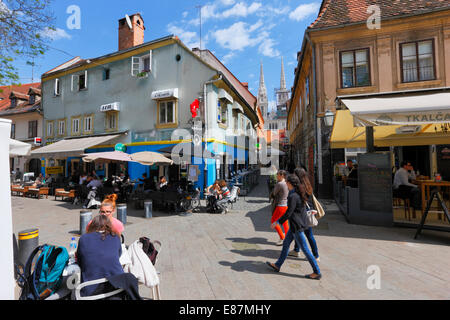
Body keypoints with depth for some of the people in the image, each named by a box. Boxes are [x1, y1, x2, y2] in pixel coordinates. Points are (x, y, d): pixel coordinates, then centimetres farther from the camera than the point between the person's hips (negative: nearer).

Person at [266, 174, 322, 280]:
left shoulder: (293, 196, -24)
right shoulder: (300, 193, 4)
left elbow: (288, 213, -22)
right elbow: (310, 203, 12)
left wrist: (277, 222, -13)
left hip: (297, 226, -10)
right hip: (294, 225, 10)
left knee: (305, 249, 4)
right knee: (286, 244, 17)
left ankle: (317, 272, 20)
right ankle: (277, 265, 30)